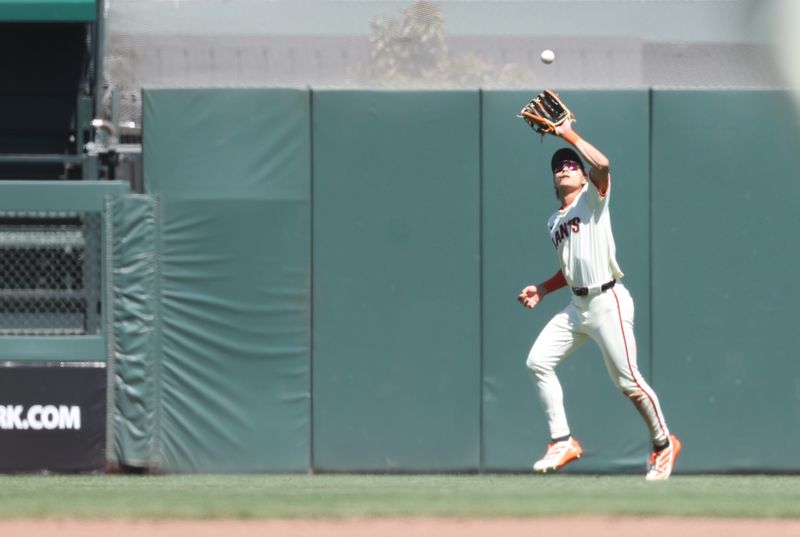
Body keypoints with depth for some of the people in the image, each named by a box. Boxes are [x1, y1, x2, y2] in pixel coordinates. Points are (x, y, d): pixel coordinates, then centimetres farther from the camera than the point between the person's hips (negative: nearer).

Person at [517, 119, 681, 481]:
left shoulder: (593, 197, -2)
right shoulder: (554, 222, 18)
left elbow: (602, 165, -24)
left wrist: (569, 135, -15)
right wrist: (542, 290, 15)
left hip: (608, 303, -8)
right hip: (576, 307, 8)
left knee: (627, 381, -6)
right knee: (538, 362, -4)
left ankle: (664, 444, 12)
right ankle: (563, 442, 3)